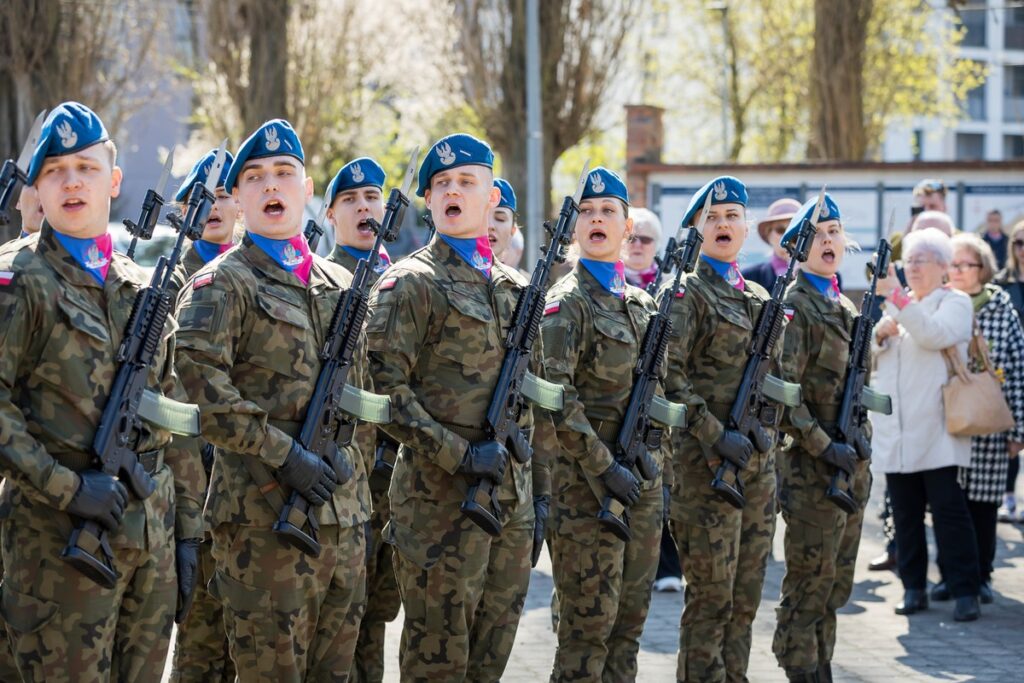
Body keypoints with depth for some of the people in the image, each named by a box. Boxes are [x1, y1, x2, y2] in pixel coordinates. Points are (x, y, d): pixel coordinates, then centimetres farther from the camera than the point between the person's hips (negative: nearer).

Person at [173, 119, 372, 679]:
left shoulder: (338, 284, 17)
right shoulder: (221, 285, -4)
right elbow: (200, 386, -17)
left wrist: (344, 455, 12)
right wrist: (283, 454, -19)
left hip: (345, 512, 6)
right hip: (264, 514, -6)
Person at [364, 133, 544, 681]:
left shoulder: (515, 289, 15)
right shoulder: (410, 284, -6)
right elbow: (385, 388, -14)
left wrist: (537, 485, 16)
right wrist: (458, 455, -20)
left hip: (512, 494, 6)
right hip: (441, 496, -6)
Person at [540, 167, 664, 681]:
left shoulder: (642, 303, 14)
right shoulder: (567, 302, -8)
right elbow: (556, 398, -17)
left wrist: (657, 473, 14)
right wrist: (604, 468, -19)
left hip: (641, 480, 7)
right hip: (589, 483, -7)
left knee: (630, 618, 10)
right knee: (589, 622, -5)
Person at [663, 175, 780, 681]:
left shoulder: (759, 298, 16)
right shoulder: (688, 293, -6)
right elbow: (668, 374, -15)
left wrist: (771, 439, 11)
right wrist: (715, 434, -19)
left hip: (759, 458, 7)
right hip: (707, 462, -7)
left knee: (745, 596, 9)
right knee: (711, 596, -4)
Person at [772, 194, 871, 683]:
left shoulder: (846, 309, 16)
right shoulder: (792, 307, -11)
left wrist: (861, 457, 16)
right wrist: (824, 447, -21)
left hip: (850, 464, 8)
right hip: (811, 468, -8)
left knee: (836, 585, 12)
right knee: (810, 585, -4)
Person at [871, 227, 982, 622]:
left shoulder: (955, 303, 2)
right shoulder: (897, 305, 20)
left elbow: (933, 334, -19)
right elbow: (867, 357, 19)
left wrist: (896, 297, -23)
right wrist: (880, 334, -2)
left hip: (936, 431, -6)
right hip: (895, 430, 6)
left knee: (948, 508, -8)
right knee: (905, 512, 6)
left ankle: (965, 592, -6)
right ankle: (913, 588, 12)